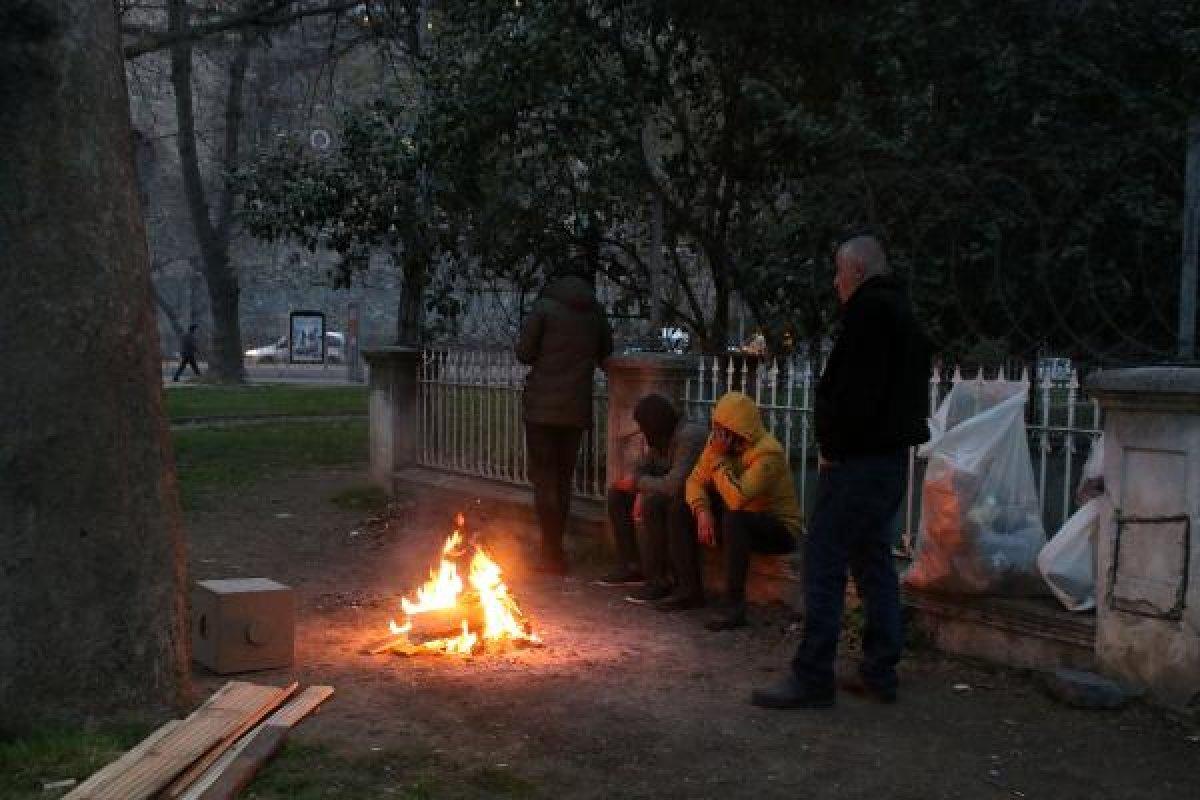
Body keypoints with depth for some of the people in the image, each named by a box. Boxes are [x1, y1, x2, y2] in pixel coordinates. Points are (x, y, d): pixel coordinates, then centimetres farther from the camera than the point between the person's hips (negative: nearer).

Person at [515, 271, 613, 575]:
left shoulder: (544, 307, -3)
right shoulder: (596, 314, 9)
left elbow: (524, 353, -3)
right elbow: (605, 356, 14)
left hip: (543, 405, -4)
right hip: (577, 408, 4)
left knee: (544, 479, 0)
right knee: (563, 479, 14)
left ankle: (554, 555, -2)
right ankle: (553, 550, 20)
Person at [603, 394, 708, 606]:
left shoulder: (688, 438, -26)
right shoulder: (661, 438, 2)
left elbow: (674, 485, -35)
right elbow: (643, 468, 13)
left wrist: (637, 482, -19)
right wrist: (641, 492, -9)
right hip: (678, 495, 10)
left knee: (653, 504, -34)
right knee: (617, 495, 9)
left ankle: (660, 580, -24)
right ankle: (631, 566, 11)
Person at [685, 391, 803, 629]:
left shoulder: (769, 453, -27)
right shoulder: (719, 442, -4)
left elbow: (736, 499, -36)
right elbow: (696, 480, -3)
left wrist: (718, 458, -30)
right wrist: (702, 511, -21)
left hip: (781, 530, -8)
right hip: (745, 524, 8)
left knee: (735, 519, -36)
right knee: (688, 508, -6)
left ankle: (735, 605, -31)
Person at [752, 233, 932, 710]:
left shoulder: (867, 310, -13)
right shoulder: (903, 314, 18)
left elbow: (852, 389, -23)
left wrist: (831, 446, -11)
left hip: (857, 459, -10)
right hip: (893, 456, 10)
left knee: (824, 563, -7)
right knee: (873, 560, 15)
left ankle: (812, 678, -5)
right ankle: (880, 671, 20)